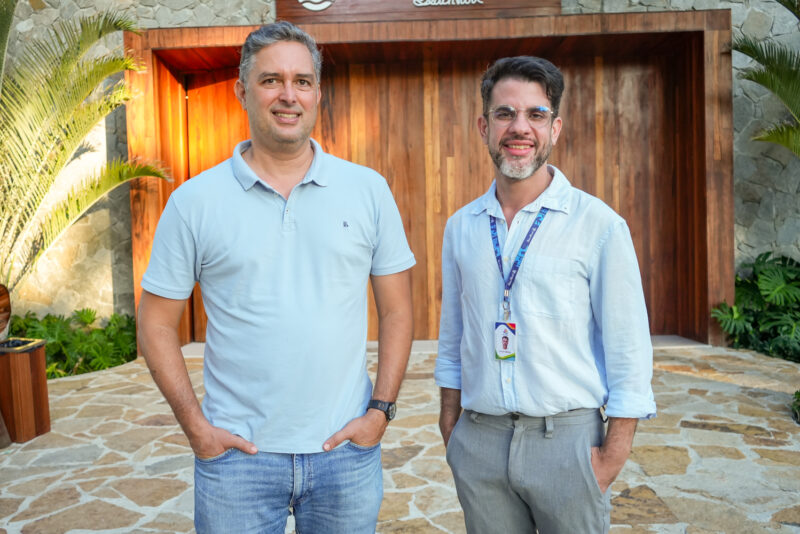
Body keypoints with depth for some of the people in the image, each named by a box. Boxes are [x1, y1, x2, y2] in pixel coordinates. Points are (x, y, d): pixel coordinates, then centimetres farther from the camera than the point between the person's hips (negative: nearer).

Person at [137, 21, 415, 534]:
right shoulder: (195, 201, -2)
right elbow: (157, 324, 2)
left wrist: (381, 410, -3)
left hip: (346, 450, 1)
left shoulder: (369, 190, 0)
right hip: (236, 453, 0)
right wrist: (196, 426, -5)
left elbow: (397, 310, 3)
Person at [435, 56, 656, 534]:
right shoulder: (460, 227, 5)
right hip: (479, 441, 3)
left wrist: (615, 450, -9)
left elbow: (628, 350, -6)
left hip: (567, 439, -3)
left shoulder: (600, 224, -7)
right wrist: (450, 422, 11)